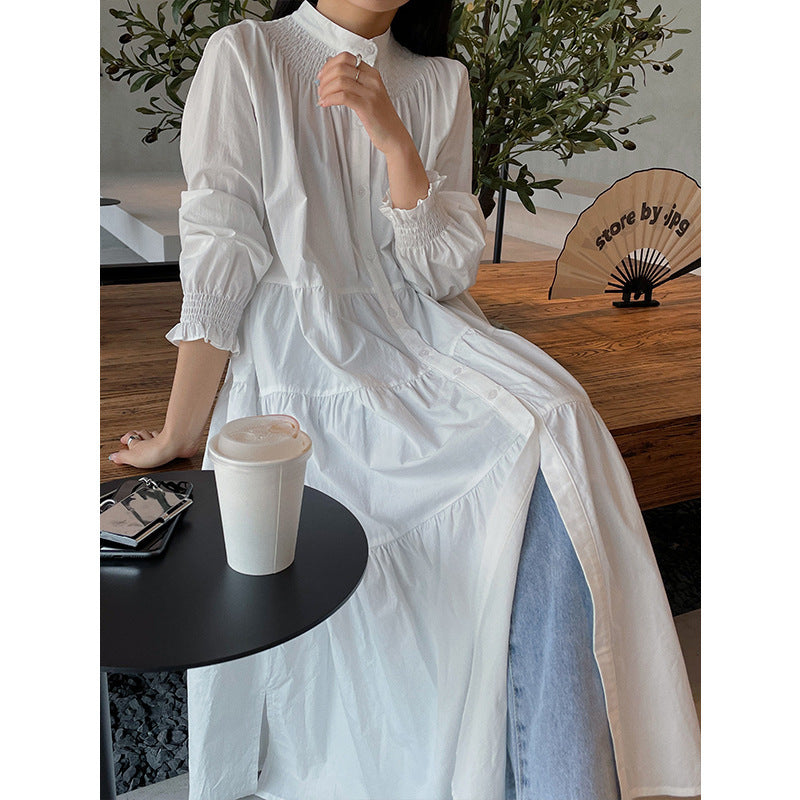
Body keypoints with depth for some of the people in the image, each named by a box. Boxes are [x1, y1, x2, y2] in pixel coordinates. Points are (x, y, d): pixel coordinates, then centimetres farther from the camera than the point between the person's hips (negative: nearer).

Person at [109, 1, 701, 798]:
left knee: (553, 421, -24)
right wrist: (178, 434, -6)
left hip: (425, 341, 5)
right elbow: (217, 256, -5)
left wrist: (391, 135, -11)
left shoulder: (439, 82, 12)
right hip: (303, 358, -4)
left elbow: (446, 271, 1)